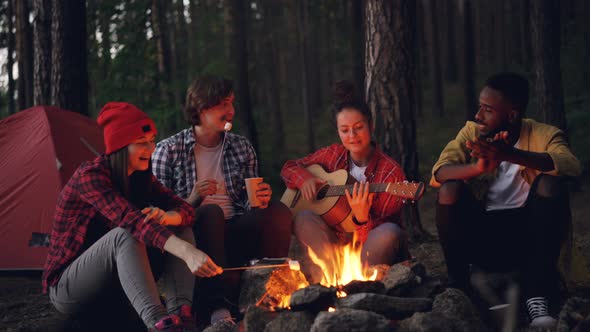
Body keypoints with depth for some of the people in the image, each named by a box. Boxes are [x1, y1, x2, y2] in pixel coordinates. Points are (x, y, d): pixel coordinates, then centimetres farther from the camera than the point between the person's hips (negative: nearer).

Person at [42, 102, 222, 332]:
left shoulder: (141, 177, 4)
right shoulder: (89, 176, -21)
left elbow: (185, 210, -5)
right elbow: (130, 219, -37)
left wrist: (165, 217, -31)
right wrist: (187, 252, -49)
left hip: (115, 283, 7)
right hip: (66, 290, -7)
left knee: (179, 228, -10)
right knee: (125, 235, -35)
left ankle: (179, 311, -30)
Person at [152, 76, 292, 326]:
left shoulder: (242, 148, 17)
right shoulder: (168, 151, 4)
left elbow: (249, 203, 16)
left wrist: (260, 200, -7)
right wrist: (192, 201, -18)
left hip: (234, 237, 4)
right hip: (194, 238, -3)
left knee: (278, 210, -22)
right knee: (211, 212, -35)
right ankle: (218, 307, -45)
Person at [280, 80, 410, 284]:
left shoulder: (390, 172, -10)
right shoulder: (333, 155, 4)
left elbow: (383, 232, -14)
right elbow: (289, 167, 17)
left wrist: (362, 218, -35)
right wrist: (305, 178, -5)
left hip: (372, 252, -3)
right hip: (334, 244, 3)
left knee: (390, 233, -36)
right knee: (304, 218, -23)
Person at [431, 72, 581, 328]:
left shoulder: (544, 135, -7)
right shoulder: (472, 132, 0)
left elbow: (572, 166, -29)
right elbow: (439, 172, -15)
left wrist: (511, 155, -43)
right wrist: (478, 167, -37)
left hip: (529, 237, -1)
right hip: (481, 235, 2)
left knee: (551, 182, -26)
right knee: (450, 189, -22)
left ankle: (537, 298, -28)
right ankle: (457, 287, -10)